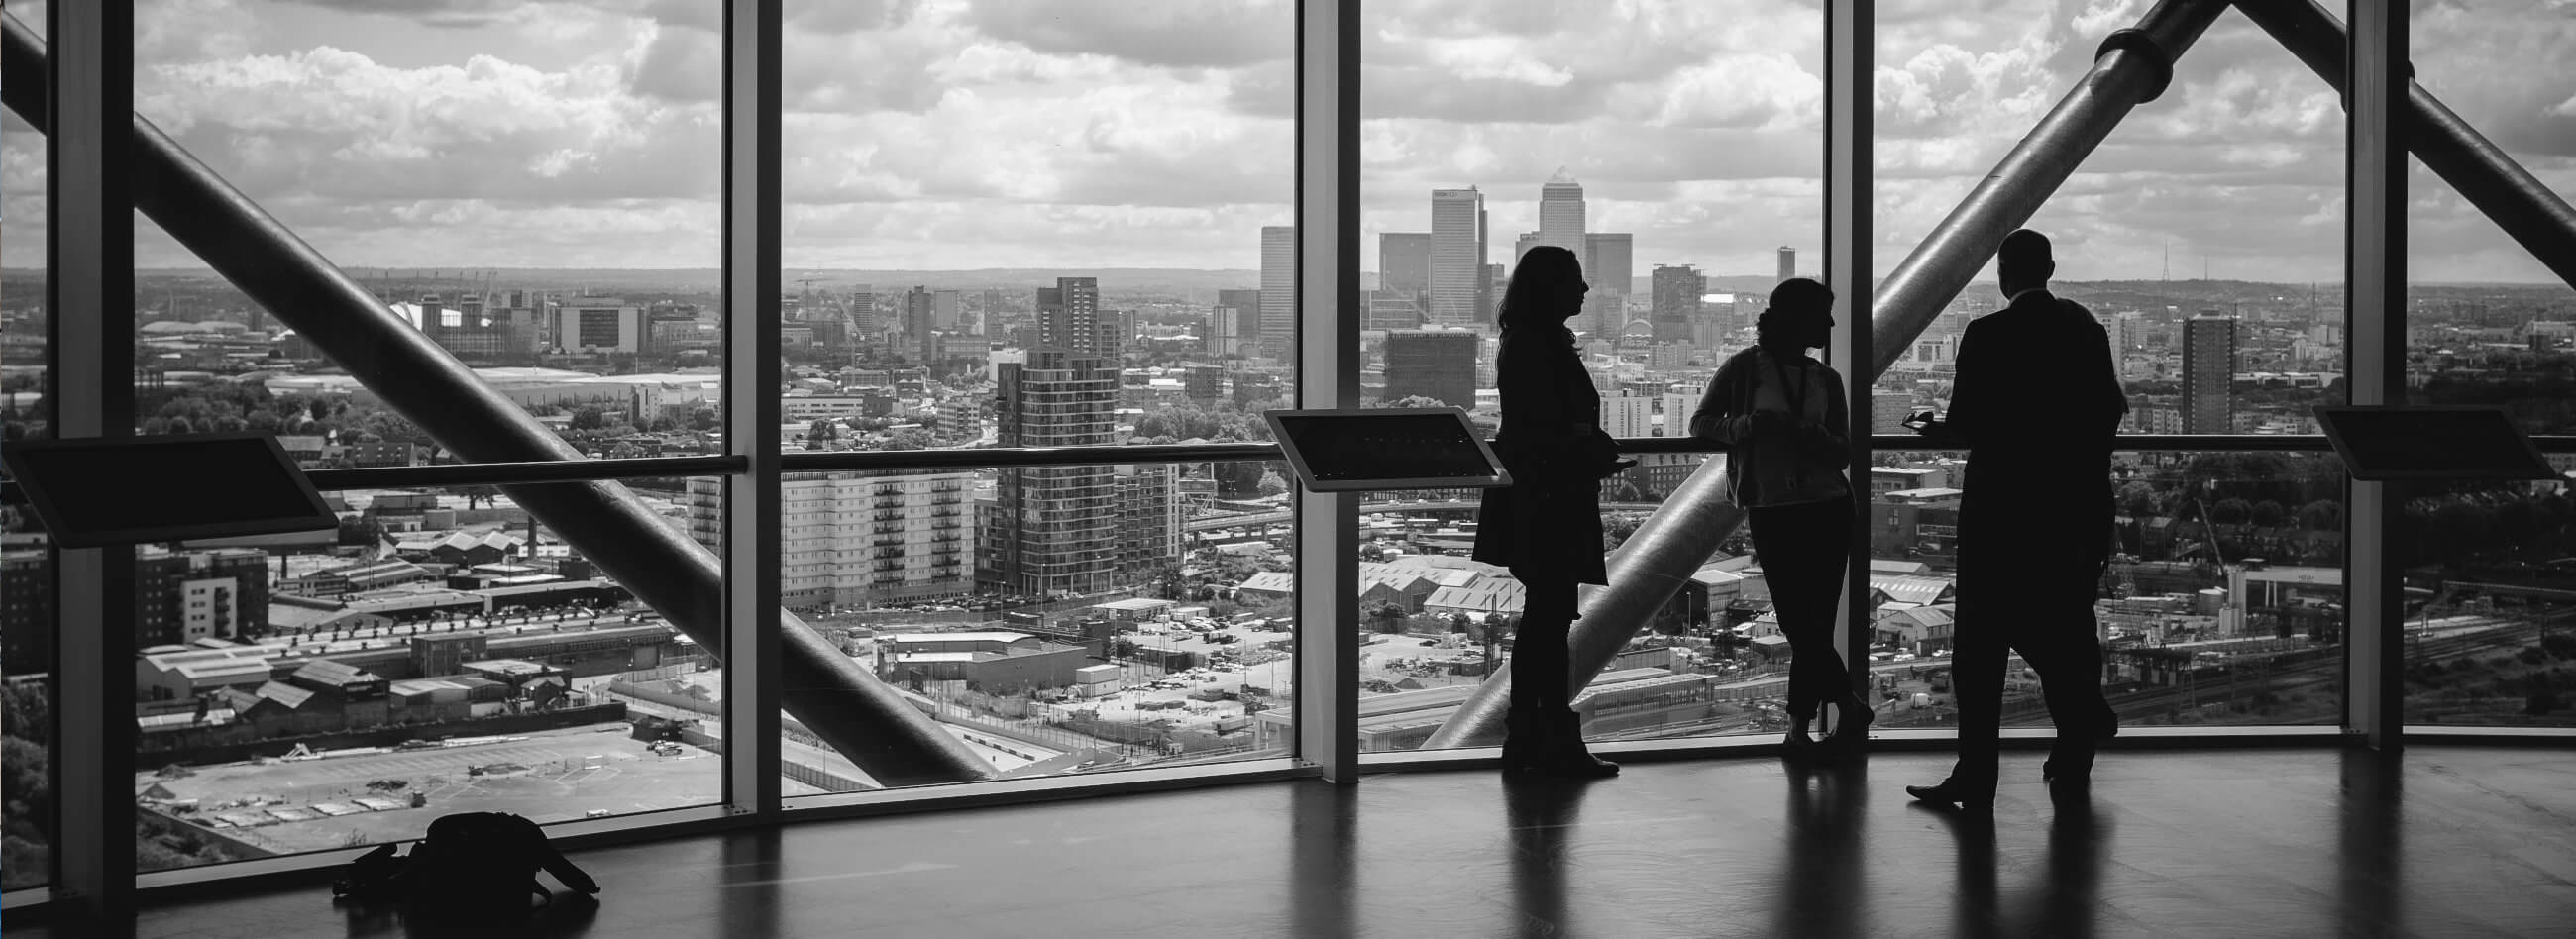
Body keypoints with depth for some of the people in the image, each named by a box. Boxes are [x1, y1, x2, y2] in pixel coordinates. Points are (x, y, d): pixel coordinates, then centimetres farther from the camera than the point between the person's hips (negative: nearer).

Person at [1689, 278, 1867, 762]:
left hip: (1828, 508, 3)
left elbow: (1843, 454, 8)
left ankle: (1799, 729, 9)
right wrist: (1747, 425, -15)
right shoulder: (1744, 368, 1)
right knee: (1799, 623, -6)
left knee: (1814, 625, 0)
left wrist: (1813, 437, -14)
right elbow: (1700, 422, 4)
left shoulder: (1825, 379, 11)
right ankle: (1850, 706, 8)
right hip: (1771, 512, -3)